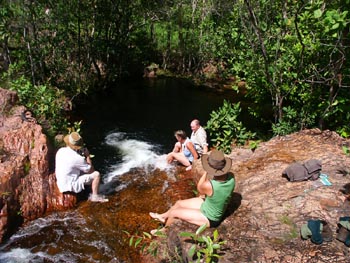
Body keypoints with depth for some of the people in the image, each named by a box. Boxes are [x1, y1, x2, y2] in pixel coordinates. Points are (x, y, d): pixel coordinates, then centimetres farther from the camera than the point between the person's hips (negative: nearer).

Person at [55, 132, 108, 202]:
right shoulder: (77, 158, -25)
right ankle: (95, 196, 8)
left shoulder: (60, 151, -3)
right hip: (71, 186, -8)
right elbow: (91, 170, -11)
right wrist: (88, 156, -5)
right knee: (96, 174, -6)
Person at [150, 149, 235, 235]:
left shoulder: (208, 185, -40)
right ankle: (163, 216, 49)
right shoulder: (231, 177, -22)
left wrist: (206, 171, -14)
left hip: (209, 219, -7)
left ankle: (164, 230, 41)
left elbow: (199, 189, -13)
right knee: (179, 203, 19)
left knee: (173, 213, 9)